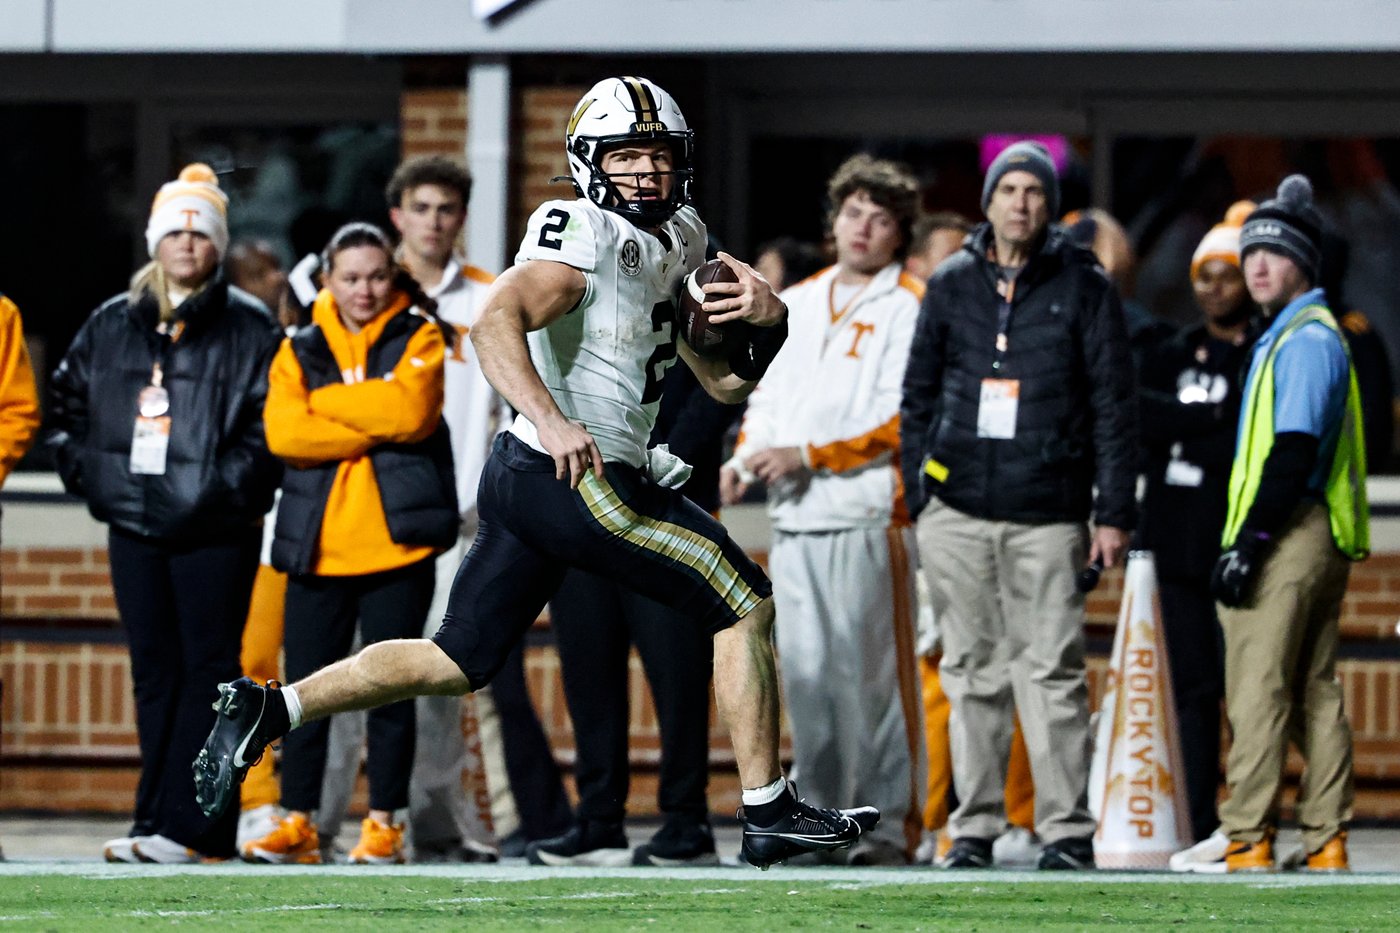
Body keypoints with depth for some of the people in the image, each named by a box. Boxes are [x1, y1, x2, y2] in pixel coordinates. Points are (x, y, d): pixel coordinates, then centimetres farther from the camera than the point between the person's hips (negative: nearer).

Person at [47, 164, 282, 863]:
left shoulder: (248, 328, 1)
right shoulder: (111, 326, 14)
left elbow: (269, 430, -6)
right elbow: (66, 407, 19)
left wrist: (221, 490, -15)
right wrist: (89, 474, 4)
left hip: (215, 532, -5)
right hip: (133, 524, 5)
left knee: (207, 672, -6)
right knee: (155, 674, 7)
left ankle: (188, 825, -10)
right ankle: (156, 825, 9)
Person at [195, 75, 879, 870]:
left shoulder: (680, 240, 18)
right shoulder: (590, 236, -11)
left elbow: (723, 382, 21)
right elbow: (498, 321, -26)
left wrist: (764, 323, 1)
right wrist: (549, 419, -40)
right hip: (577, 478, -10)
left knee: (457, 663, 11)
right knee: (746, 604, -1)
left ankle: (268, 710, 6)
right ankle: (771, 815, 4)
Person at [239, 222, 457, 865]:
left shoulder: (418, 339, 6)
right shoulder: (299, 350, 11)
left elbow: (411, 409, -13)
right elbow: (284, 431, -6)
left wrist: (328, 401, -6)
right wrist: (374, 427, -11)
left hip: (395, 545, -2)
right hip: (318, 547, 2)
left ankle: (384, 825, 6)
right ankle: (297, 823, 8)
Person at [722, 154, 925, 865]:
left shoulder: (908, 309, -2)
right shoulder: (794, 306, 20)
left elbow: (901, 421, -9)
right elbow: (766, 399, 25)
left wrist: (809, 456, -13)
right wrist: (745, 458, 5)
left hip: (868, 517, -6)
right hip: (793, 516, 6)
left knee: (873, 672, -7)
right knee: (804, 672, 5)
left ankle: (891, 817, -5)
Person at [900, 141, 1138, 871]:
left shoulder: (1083, 287, 4)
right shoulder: (951, 285, 11)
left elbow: (1113, 406, 4)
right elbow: (918, 395, 16)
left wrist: (1114, 513, -2)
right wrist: (917, 495, 9)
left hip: (1048, 510, -2)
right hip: (958, 508, 2)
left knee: (1052, 672, -7)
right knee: (973, 672, 4)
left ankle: (1067, 830, -3)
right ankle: (974, 828, 9)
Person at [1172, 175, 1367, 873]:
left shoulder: (1307, 339, -11)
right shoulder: (1296, 336, 21)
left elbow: (1293, 451, -20)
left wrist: (1249, 542, -22)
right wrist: (1249, 539, 19)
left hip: (1289, 531, -11)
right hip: (1321, 538, 11)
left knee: (1258, 686, -11)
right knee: (1315, 691, 9)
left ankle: (1246, 840, -13)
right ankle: (1326, 841, 9)